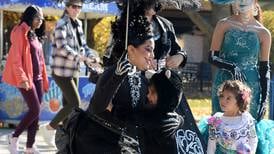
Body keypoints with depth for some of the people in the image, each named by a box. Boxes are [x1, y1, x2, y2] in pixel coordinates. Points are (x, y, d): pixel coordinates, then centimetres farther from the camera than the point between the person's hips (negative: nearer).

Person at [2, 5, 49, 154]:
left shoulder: (35, 35, 16)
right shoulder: (20, 32, -9)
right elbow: (16, 58, -15)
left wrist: (44, 79, 18)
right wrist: (22, 78, -22)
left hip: (37, 78, 8)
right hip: (26, 78, -8)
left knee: (36, 112, 5)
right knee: (35, 110, -12)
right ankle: (14, 137, 3)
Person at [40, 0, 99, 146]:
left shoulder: (78, 24, 11)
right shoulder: (62, 24, -12)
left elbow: (83, 45, 15)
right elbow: (62, 47, -23)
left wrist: (91, 55, -6)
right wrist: (82, 57, -30)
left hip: (73, 71, 8)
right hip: (62, 70, -8)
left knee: (68, 104, 10)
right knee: (75, 103, -11)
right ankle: (49, 128, 3)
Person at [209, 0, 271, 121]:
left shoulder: (263, 33, 3)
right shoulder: (224, 25, 2)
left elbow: (264, 69, 7)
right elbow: (212, 57, -1)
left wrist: (264, 100, 2)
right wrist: (231, 67, -19)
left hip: (251, 88, 0)